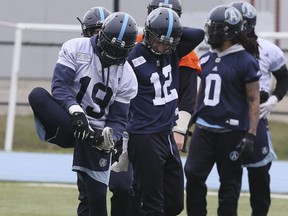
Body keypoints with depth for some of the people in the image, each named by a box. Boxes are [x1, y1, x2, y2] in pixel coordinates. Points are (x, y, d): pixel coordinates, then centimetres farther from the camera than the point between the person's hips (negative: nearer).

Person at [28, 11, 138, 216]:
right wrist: (76, 111, -35)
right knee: (37, 95, -31)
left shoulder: (127, 76, 0)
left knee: (96, 195, -1)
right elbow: (59, 85, -18)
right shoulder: (76, 49, -8)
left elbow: (118, 118, 1)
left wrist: (108, 136, -22)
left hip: (95, 130, 2)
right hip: (66, 118, -2)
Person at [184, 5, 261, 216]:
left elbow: (253, 101, -9)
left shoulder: (245, 61, -8)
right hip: (204, 129, 6)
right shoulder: (206, 59, 11)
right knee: (193, 175, -5)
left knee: (229, 184, 3)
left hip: (231, 132, -6)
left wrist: (251, 135, -15)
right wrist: (194, 123, 20)